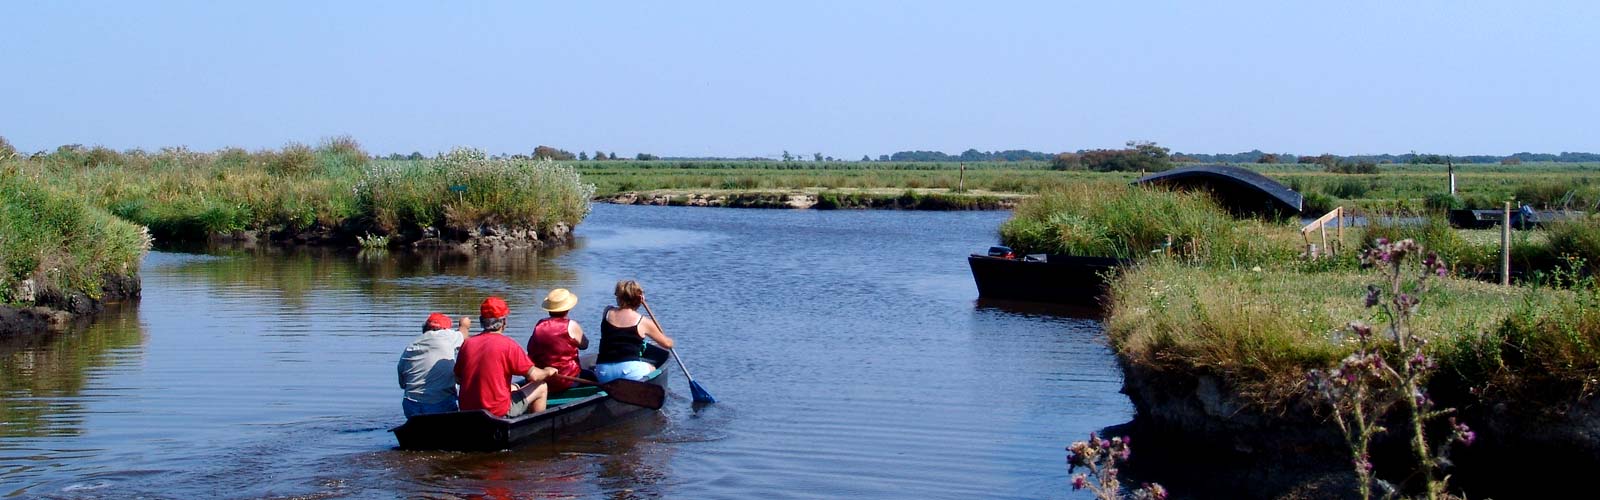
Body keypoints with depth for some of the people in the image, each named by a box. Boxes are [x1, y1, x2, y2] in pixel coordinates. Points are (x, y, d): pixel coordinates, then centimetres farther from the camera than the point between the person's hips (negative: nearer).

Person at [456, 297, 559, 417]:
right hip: (499, 412, -6)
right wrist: (547, 372, 10)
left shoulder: (467, 344, 1)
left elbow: (458, 379, 9)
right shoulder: (508, 345, -14)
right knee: (541, 388, 13)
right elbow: (533, 375, -13)